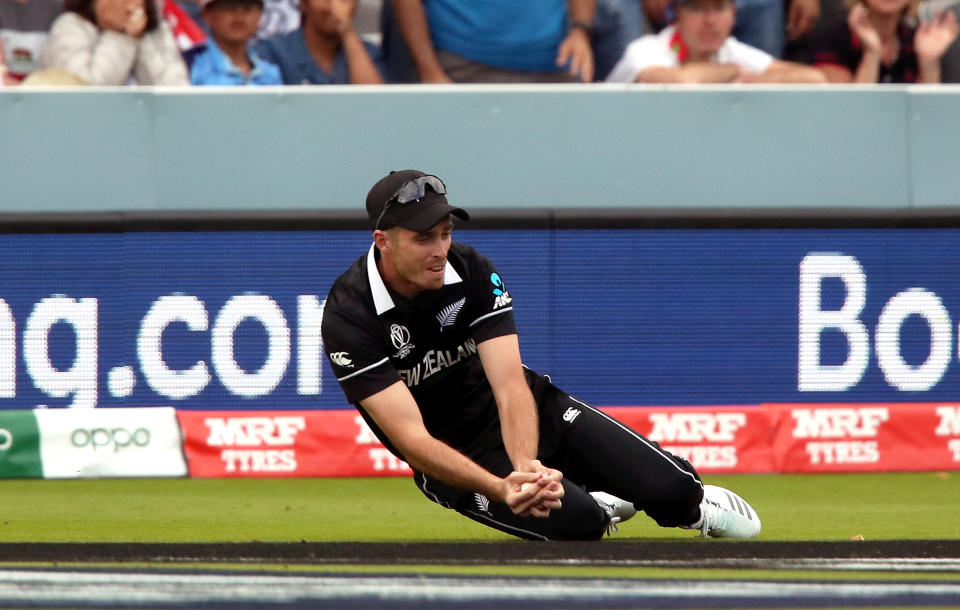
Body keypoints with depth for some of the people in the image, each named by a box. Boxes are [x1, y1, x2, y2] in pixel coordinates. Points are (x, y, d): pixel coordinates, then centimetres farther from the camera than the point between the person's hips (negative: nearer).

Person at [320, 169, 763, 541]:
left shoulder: (472, 270, -14)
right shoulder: (348, 317, -26)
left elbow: (511, 386, -23)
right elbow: (411, 437, -32)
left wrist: (526, 467, -44)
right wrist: (502, 489, -47)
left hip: (525, 409, 4)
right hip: (453, 453, -3)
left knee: (670, 488, -13)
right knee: (577, 523, -30)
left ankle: (689, 503, 25)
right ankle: (592, 507, 8)